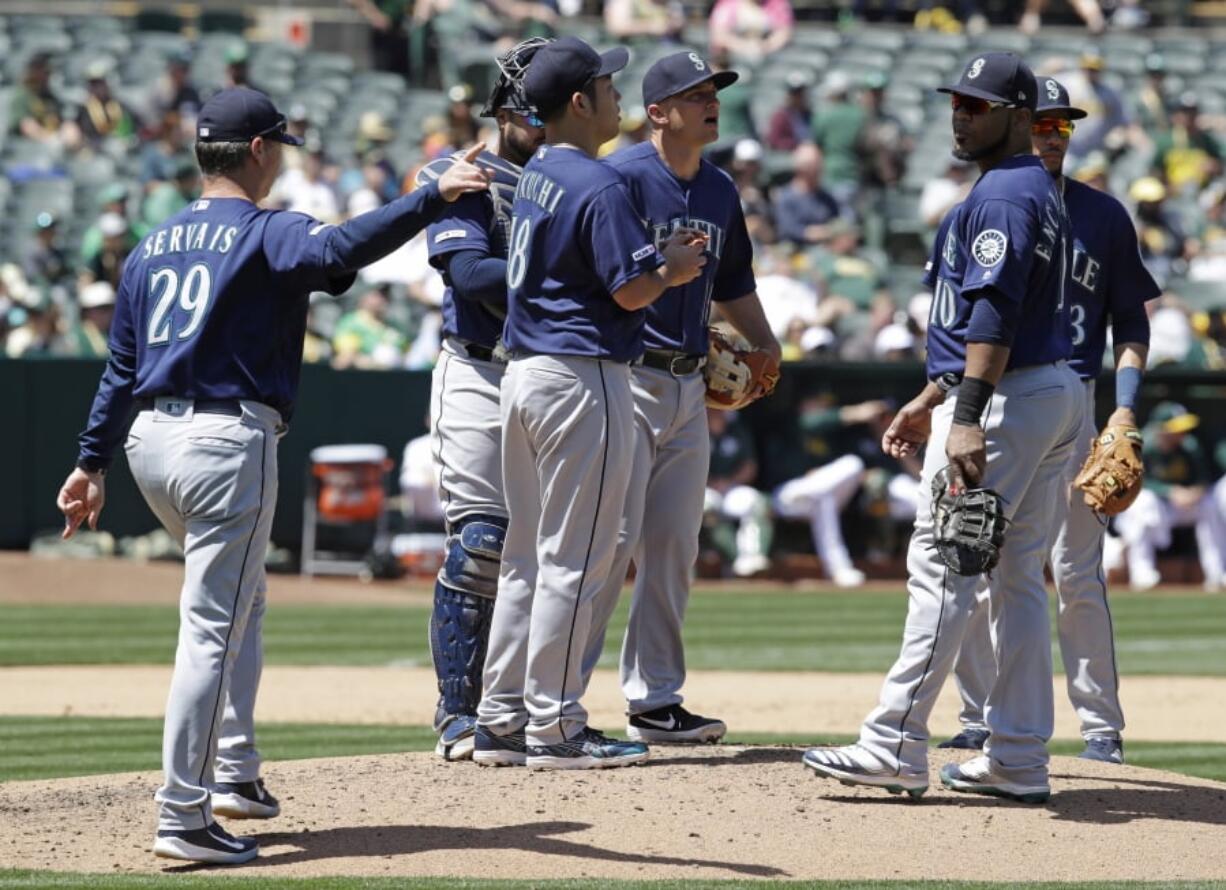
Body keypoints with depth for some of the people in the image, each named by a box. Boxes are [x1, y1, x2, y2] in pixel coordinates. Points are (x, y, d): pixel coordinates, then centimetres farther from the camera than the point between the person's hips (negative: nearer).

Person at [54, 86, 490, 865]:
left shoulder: (153, 246, 16)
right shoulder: (266, 233, -5)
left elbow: (121, 366, 17)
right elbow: (341, 249, -28)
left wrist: (94, 463, 19)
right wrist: (432, 199, -33)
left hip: (150, 441, 8)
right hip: (228, 442, -8)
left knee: (240, 601, 26)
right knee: (214, 629, -8)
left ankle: (234, 771, 24)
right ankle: (185, 816, -13)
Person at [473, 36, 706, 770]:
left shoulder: (535, 177, 12)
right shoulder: (599, 185, -15)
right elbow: (630, 291, -18)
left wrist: (656, 256, 16)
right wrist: (674, 269, 1)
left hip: (525, 373, 9)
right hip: (583, 378, -9)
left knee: (525, 557, 13)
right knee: (573, 561, -4)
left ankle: (502, 721, 15)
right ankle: (555, 728, -2)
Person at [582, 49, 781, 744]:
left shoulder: (720, 190, 14)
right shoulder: (624, 177, -10)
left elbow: (734, 283, 25)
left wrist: (764, 345, 12)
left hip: (689, 388, 8)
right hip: (627, 379, -8)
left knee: (674, 548, 10)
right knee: (613, 538, -11)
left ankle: (656, 700, 17)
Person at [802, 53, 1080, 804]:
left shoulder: (1001, 197, -13)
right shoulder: (1041, 193, 20)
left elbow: (993, 315, -24)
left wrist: (967, 419, -31)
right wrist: (930, 399, 28)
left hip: (1006, 401, -10)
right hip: (1056, 396, 10)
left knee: (943, 567, -10)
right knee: (1018, 578, 11)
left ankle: (896, 747, -12)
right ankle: (1020, 761, 10)